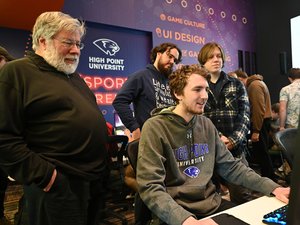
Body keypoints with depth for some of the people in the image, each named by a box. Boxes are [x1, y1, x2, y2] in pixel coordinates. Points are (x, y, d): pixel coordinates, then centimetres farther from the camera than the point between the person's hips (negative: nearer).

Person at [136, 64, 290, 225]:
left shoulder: (207, 125, 6)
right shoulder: (155, 128, -15)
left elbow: (230, 166, 10)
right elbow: (150, 187, -21)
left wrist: (273, 187, 0)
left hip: (212, 204, 6)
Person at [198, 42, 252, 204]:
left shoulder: (236, 85, 10)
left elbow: (244, 116, 1)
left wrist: (233, 141, -13)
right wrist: (217, 138, -17)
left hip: (236, 149, 1)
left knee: (243, 196, 5)